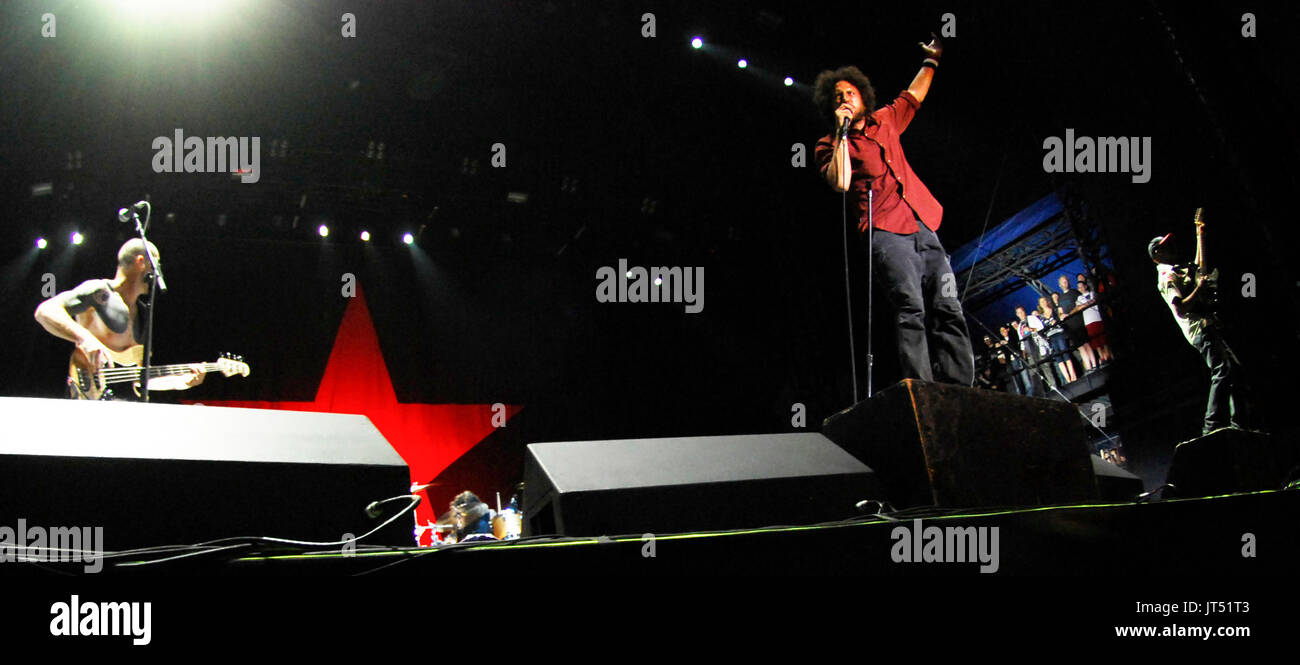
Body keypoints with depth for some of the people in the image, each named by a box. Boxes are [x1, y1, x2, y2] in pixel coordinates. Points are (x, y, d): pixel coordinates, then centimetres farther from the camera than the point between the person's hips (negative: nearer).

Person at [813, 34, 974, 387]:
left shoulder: (884, 120, 23)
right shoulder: (829, 145, 8)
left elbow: (914, 96, 42)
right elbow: (841, 182, -12)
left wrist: (931, 60, 46)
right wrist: (842, 132, -8)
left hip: (923, 227, 6)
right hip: (885, 232, -6)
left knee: (948, 310, -7)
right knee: (911, 308, -24)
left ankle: (959, 392, -12)